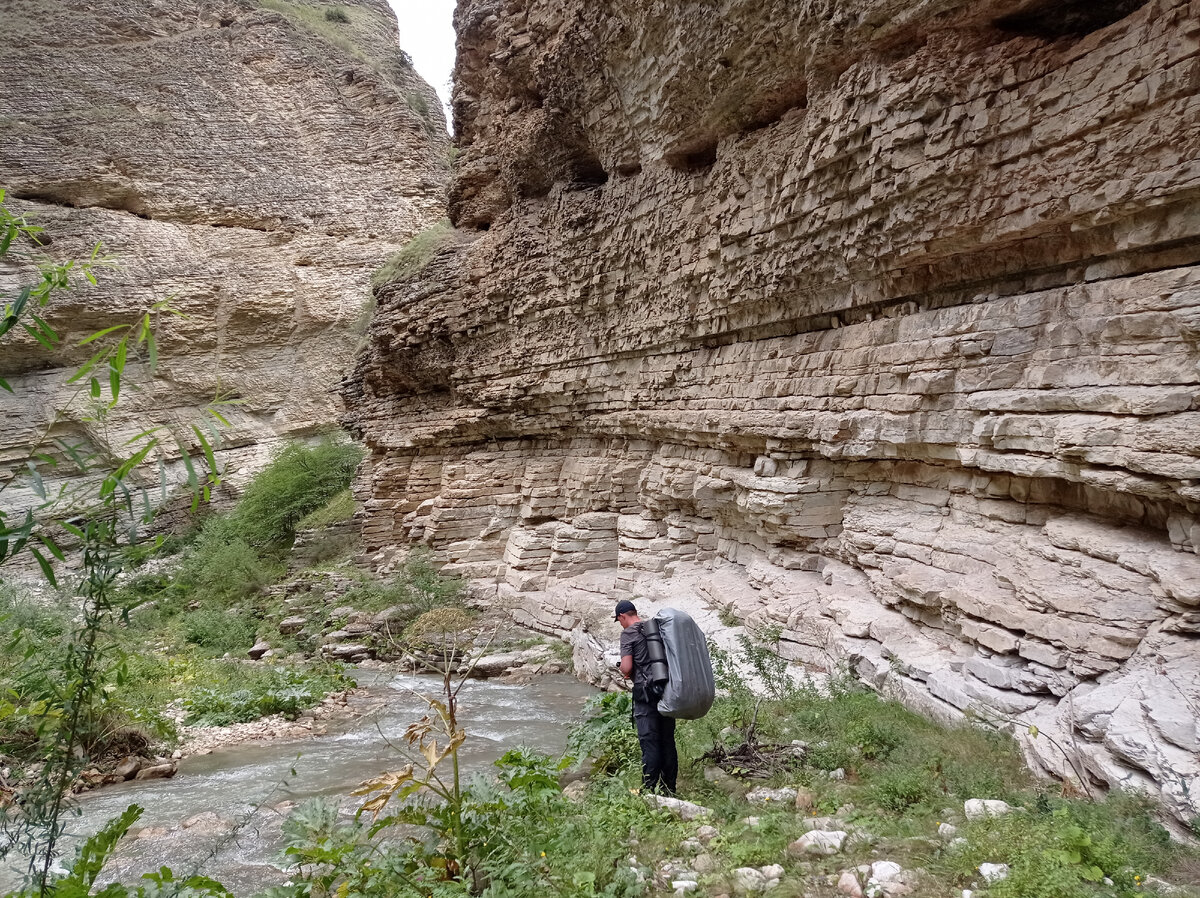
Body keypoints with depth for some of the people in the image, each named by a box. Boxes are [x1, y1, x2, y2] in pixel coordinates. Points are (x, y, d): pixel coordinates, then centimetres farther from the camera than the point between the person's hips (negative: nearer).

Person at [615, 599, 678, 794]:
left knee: (649, 742, -3)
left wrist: (624, 671, 7)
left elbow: (627, 667, -14)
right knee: (668, 740, 11)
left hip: (646, 692, -6)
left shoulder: (628, 633, -6)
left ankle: (649, 790, -3)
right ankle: (669, 789, 18)